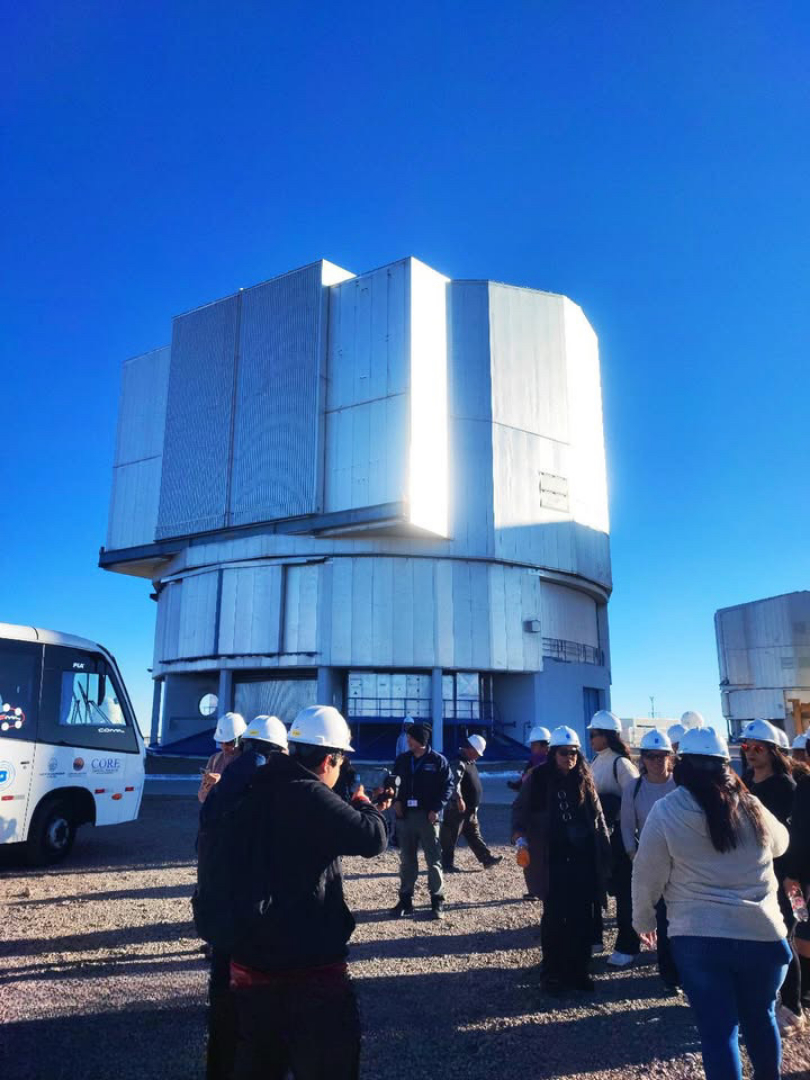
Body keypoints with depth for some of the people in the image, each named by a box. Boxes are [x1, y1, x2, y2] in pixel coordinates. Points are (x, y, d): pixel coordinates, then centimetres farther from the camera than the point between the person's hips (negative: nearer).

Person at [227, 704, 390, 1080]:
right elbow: (372, 838, -23)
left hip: (250, 957, 8)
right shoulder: (309, 795, -21)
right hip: (308, 963, -8)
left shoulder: (260, 790, 5)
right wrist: (365, 805, -4)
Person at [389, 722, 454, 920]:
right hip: (405, 816, 4)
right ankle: (405, 900, 21)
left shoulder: (438, 761, -5)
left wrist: (436, 809, -14)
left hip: (428, 817, -4)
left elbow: (448, 786, -4)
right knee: (406, 860, 11)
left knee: (433, 859, 1)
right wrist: (396, 800, -2)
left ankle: (437, 901, 10)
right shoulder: (402, 760, 7)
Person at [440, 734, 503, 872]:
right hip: (458, 808, -10)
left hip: (470, 809, 10)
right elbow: (455, 781, -40)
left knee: (474, 835, 16)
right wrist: (459, 798, -52)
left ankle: (487, 859, 22)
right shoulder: (459, 763, -22)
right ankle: (447, 864, 10)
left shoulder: (469, 762, 12)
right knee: (450, 837, 2)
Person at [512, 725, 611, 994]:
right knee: (554, 917, 3)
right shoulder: (538, 779, -5)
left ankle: (578, 970, 22)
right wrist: (519, 836, -15)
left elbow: (597, 816, 10)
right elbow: (520, 809, 1)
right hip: (553, 860, -3)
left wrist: (606, 848, 6)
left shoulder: (584, 779, 5)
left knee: (582, 917, 8)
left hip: (584, 859, 3)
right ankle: (552, 973, 16)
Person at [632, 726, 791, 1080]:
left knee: (717, 1029, 7)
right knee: (760, 1017, 25)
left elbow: (647, 875, -4)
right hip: (763, 932, 4)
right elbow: (780, 843, 22)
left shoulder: (665, 811, -9)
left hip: (698, 937, -3)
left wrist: (643, 919, 12)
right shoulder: (752, 807, 1)